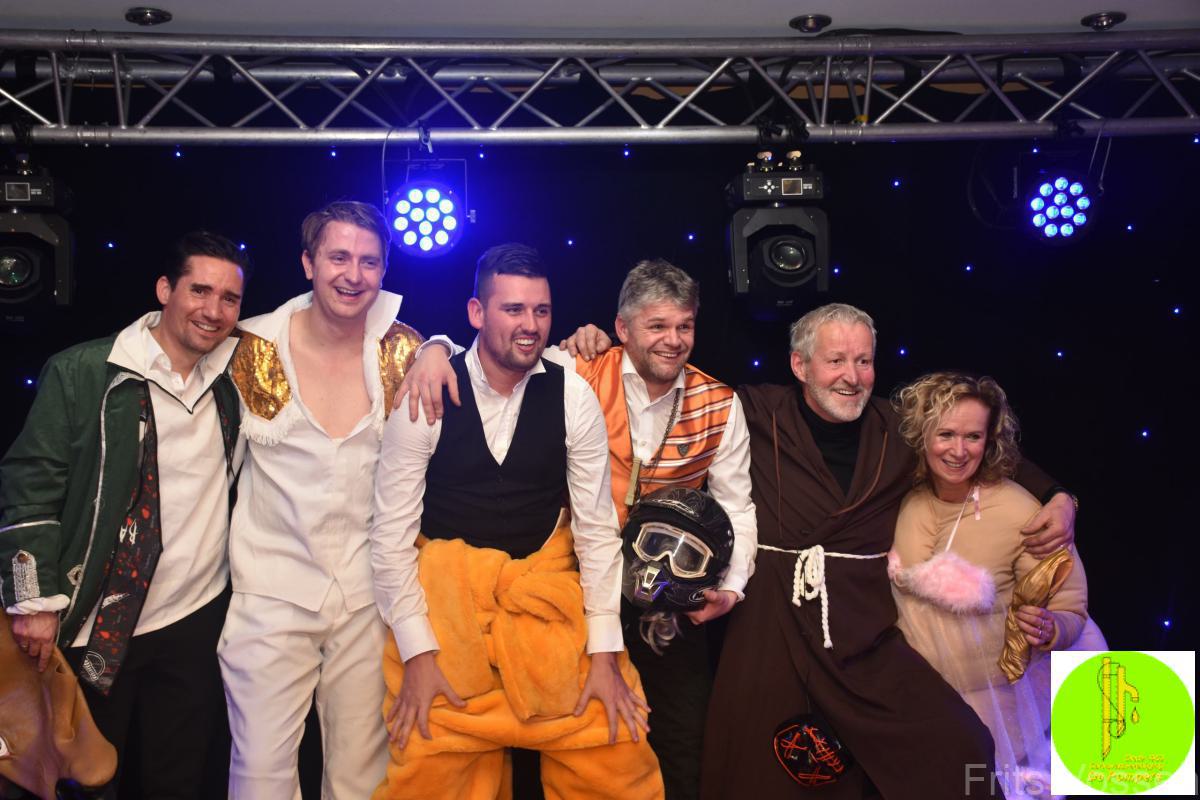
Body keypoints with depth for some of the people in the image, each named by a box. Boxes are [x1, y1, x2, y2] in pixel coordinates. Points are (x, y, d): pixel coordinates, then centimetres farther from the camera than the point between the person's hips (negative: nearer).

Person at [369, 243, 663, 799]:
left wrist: (604, 652, -6)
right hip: (447, 592, -1)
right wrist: (418, 652, -11)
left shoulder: (573, 397, -6)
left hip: (548, 587, 1)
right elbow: (392, 532, -6)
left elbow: (597, 527, -3)